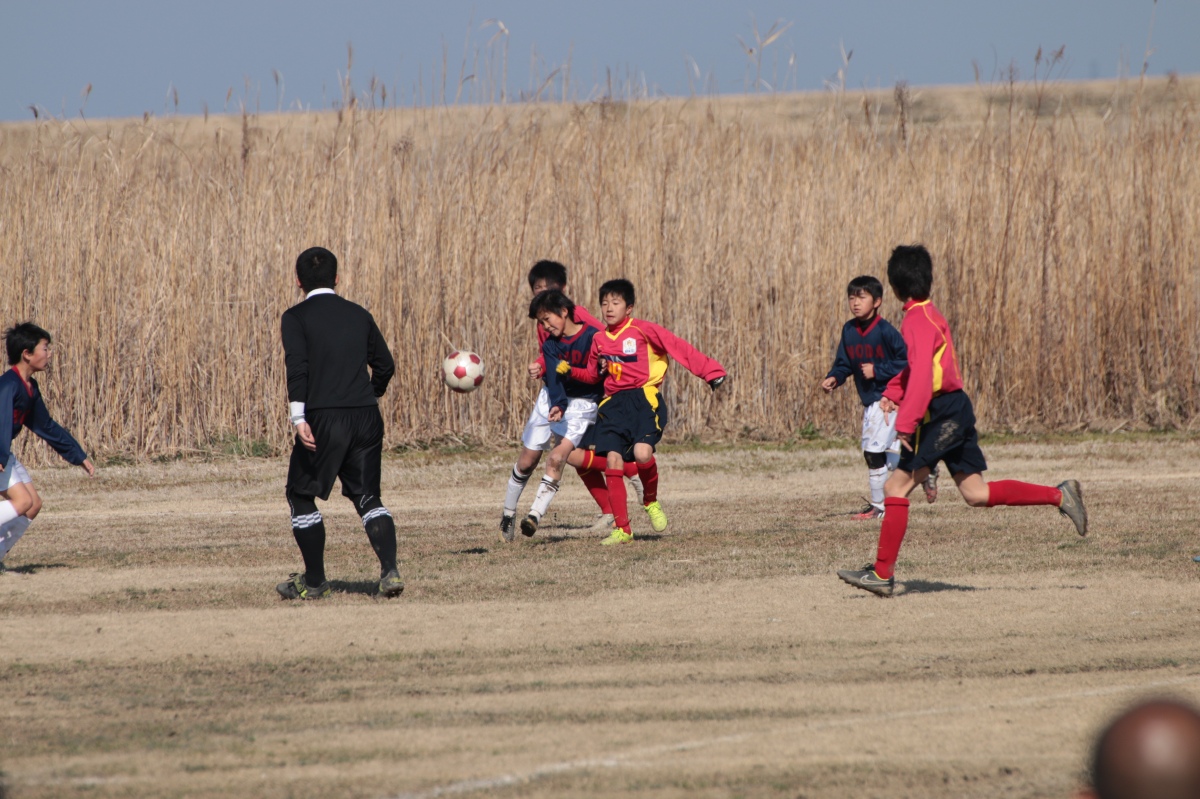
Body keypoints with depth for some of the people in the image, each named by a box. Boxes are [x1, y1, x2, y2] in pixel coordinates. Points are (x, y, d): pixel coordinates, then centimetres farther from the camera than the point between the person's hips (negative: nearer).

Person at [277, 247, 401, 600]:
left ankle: (314, 581, 13)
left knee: (301, 494, 11)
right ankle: (390, 570, -9)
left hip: (324, 418, -4)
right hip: (366, 418, 4)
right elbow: (385, 365, 18)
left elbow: (297, 366, -14)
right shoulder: (359, 315, 15)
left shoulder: (296, 317, 0)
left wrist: (298, 417, -22)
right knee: (366, 496, 11)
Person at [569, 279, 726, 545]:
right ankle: (621, 530, -1)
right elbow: (592, 374, 27)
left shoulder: (643, 330, -4)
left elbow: (680, 348, -6)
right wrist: (569, 371, 8)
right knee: (613, 460, -8)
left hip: (644, 400, -5)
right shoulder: (599, 340, 12)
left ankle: (651, 501, 8)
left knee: (642, 453, -25)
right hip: (614, 403, 5)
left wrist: (710, 371, -10)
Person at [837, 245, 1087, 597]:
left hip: (943, 417, -10)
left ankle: (882, 574, -6)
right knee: (975, 493, 10)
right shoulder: (928, 314, 17)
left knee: (896, 486, -6)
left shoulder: (919, 320, -15)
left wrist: (905, 424, -29)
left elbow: (922, 376, -26)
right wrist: (892, 395, 12)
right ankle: (1059, 495, 5)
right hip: (956, 413, 10)